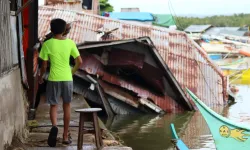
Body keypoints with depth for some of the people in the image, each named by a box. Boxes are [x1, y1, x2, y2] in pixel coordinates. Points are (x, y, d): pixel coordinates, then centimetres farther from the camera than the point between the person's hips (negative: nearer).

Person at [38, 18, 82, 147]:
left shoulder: (47, 44, -5)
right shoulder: (70, 43, 0)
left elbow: (44, 65, -1)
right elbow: (79, 61, 1)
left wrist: (40, 77, 16)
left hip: (54, 78, -2)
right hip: (67, 78, 2)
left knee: (53, 105, 6)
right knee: (66, 106, 13)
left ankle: (54, 126, -25)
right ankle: (65, 136, 15)